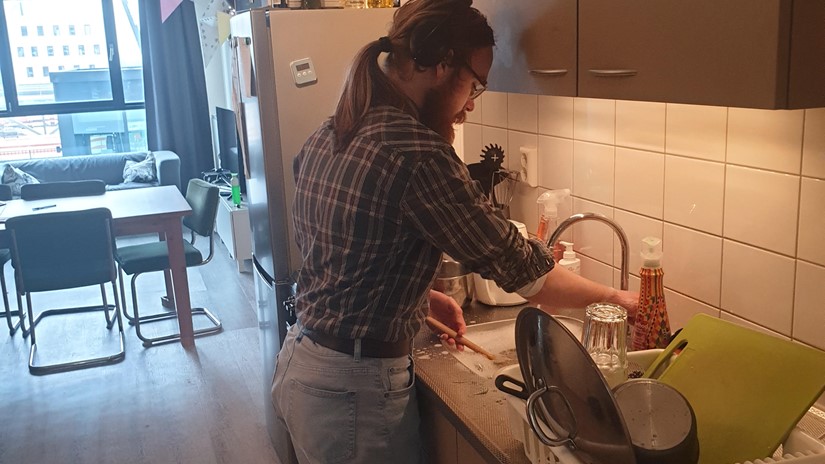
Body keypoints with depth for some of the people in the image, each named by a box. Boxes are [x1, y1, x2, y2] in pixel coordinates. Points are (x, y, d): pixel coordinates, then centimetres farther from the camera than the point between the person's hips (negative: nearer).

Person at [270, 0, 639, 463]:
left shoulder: (328, 136, 2)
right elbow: (520, 267, -17)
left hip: (299, 362, 8)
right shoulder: (417, 152, -24)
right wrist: (613, 296, -3)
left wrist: (421, 297, 9)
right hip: (352, 387, -8)